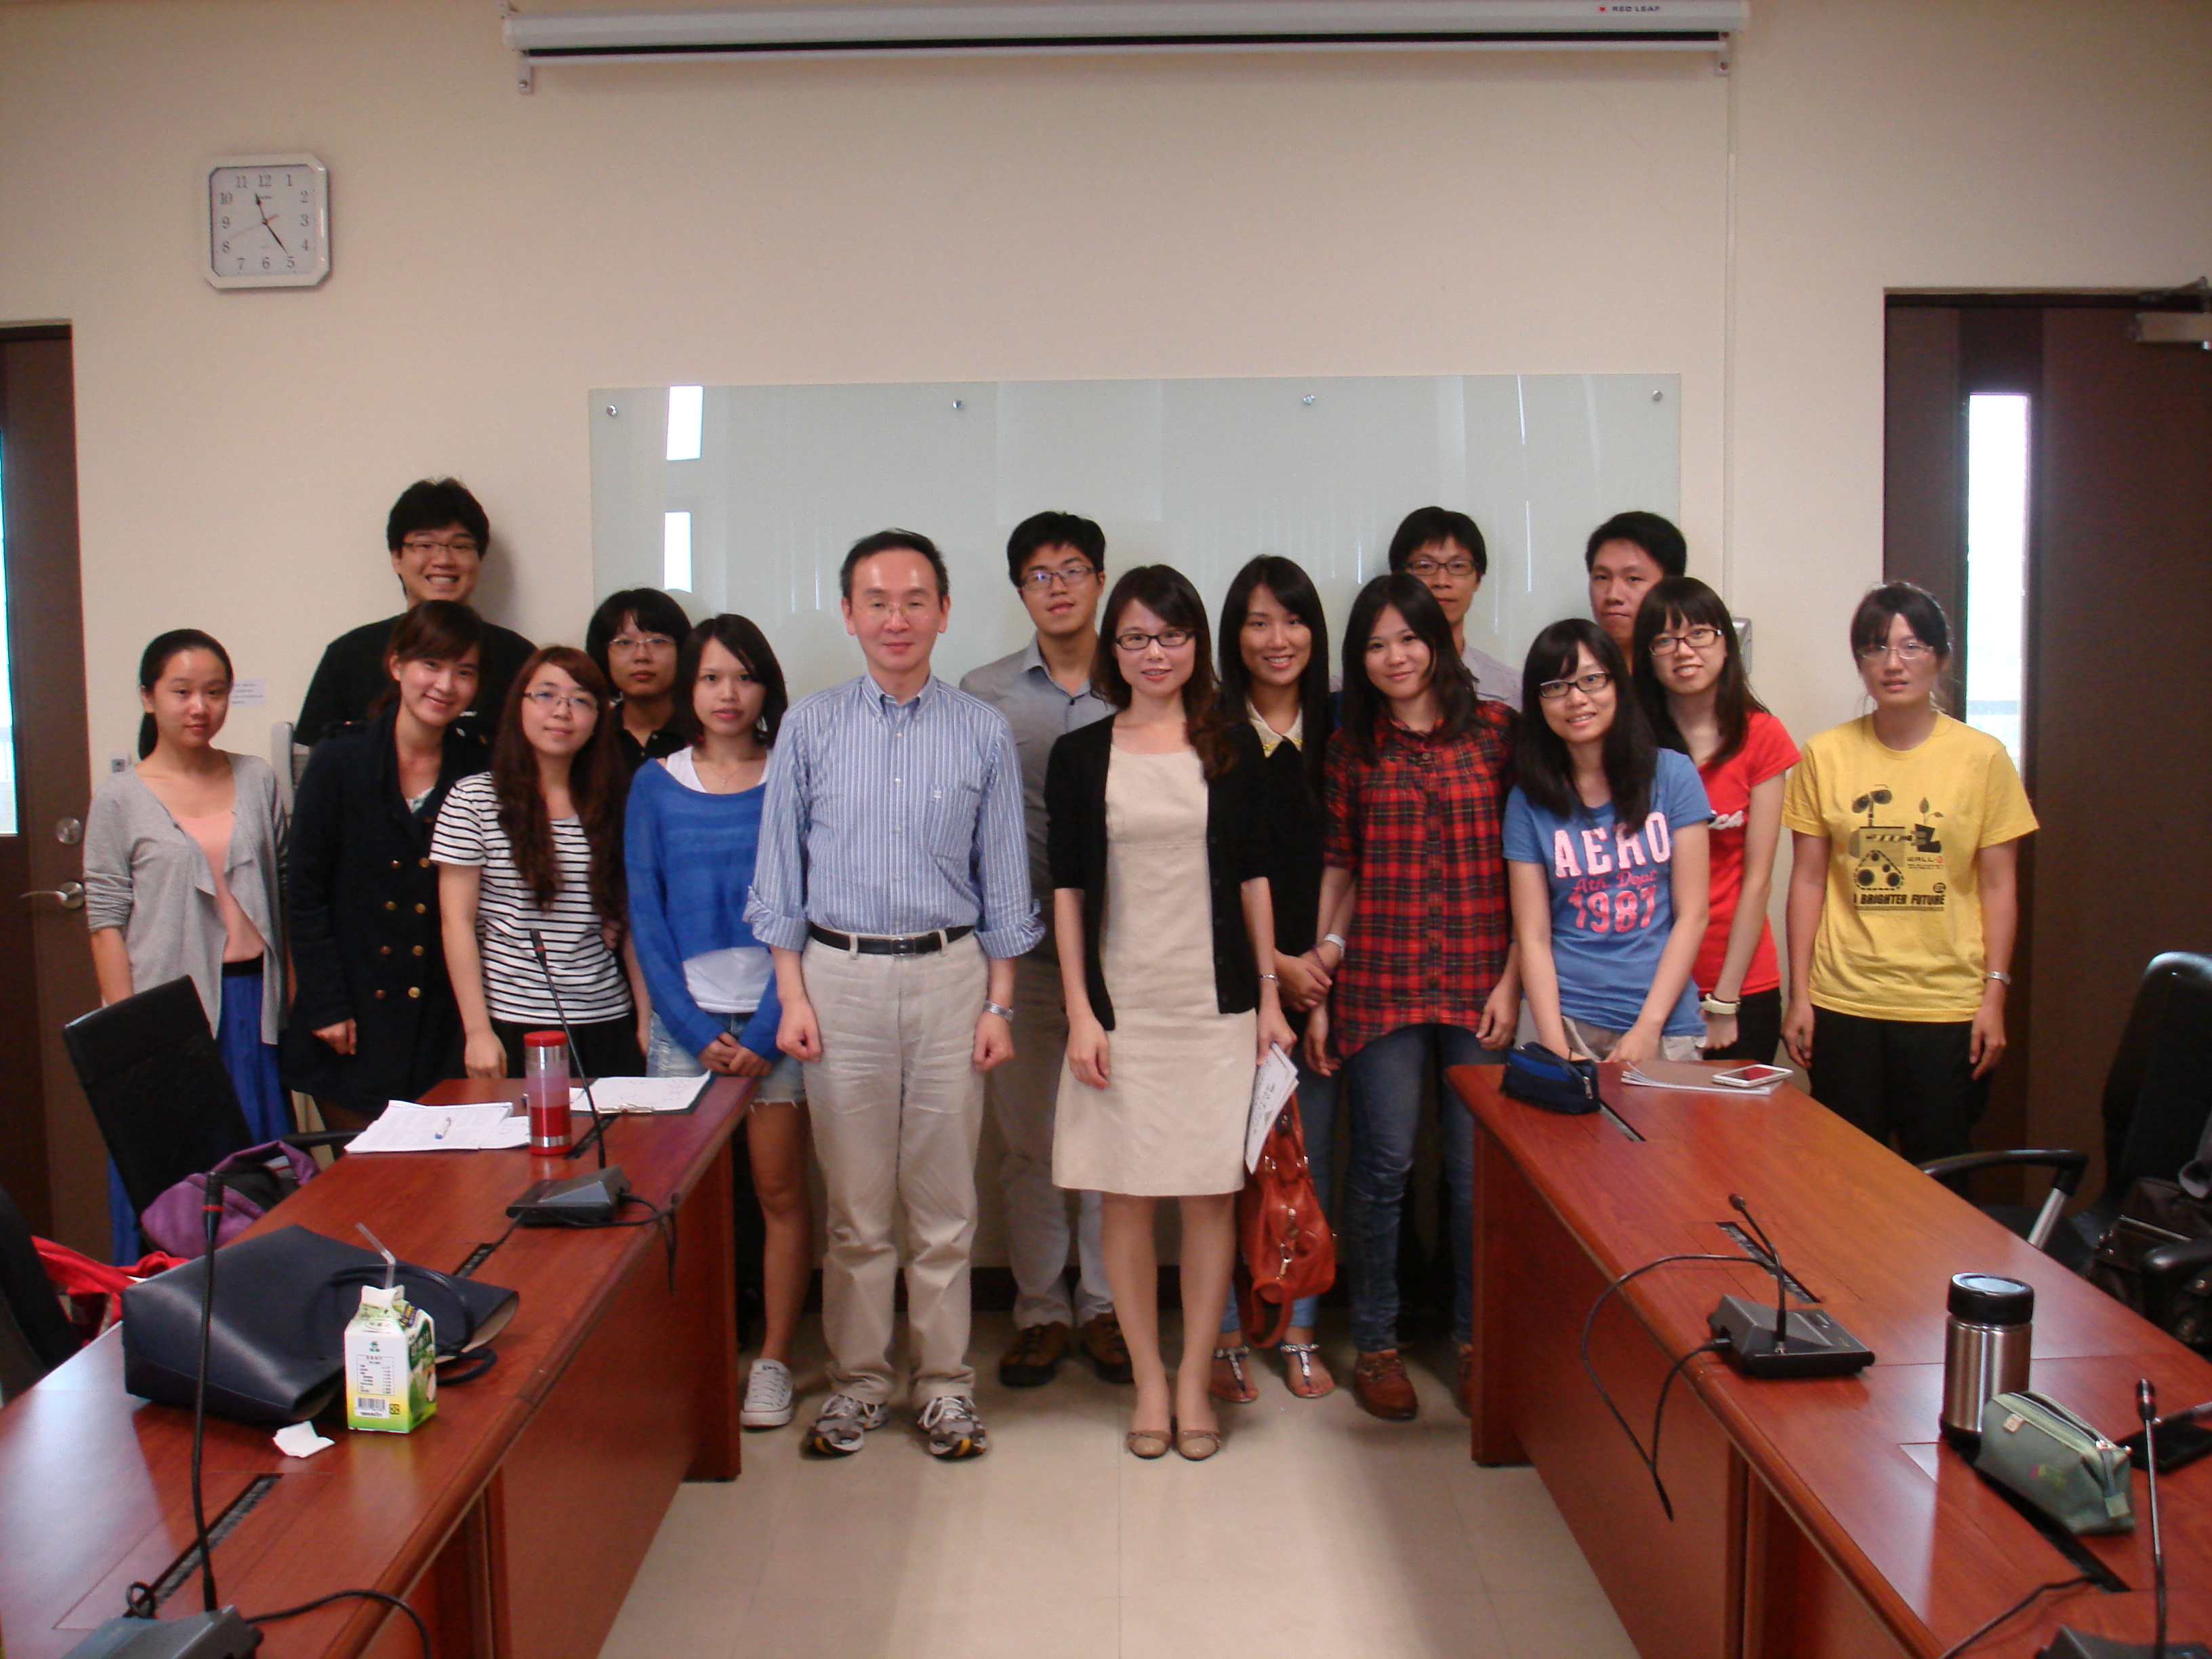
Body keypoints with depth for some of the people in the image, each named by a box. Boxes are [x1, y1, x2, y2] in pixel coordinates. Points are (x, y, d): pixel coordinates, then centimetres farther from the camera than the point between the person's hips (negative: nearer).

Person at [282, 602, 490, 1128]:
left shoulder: (477, 770, 3)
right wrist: (325, 1005, -8)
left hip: (442, 1020, 2)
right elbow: (304, 891, -3)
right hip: (355, 1016, -2)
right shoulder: (340, 760, -3)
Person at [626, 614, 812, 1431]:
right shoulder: (655, 786, 7)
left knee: (781, 1192, 1)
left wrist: (765, 1032, -9)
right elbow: (646, 916, 4)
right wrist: (697, 1031, -4)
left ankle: (774, 1361, 13)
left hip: (774, 1015, -1)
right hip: (685, 1018, 1)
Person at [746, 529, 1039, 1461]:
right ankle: (858, 1380, 21)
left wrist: (999, 1002, 1)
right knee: (854, 1201, 6)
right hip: (839, 974, 0)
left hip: (949, 974, 0)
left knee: (945, 1200, 6)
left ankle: (944, 1381, 19)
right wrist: (793, 993, -1)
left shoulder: (984, 734, 4)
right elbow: (781, 871, 5)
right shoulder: (810, 727, 4)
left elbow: (1003, 879, 6)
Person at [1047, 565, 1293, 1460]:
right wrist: (1078, 1010, -3)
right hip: (1119, 1002, 0)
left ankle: (1195, 1378, 17)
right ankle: (1149, 1379, 18)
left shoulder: (1232, 746, 6)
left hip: (1216, 1000, 0)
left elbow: (1254, 874, 7)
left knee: (1211, 1192, 3)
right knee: (1126, 1194, 4)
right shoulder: (1080, 755, 5)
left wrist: (1270, 995, 4)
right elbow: (1068, 889, 4)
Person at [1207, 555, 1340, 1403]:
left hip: (1318, 973, 3)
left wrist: (1320, 961, -3)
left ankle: (1300, 1335, 21)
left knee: (1310, 1156, 8)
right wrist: (1275, 965, -8)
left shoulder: (1339, 727, 7)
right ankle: (1223, 1337, 15)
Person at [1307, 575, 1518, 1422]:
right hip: (1381, 983, 1)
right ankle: (1375, 1344, 18)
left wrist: (1512, 980, -4)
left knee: (1479, 1169, 5)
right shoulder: (1352, 747, 8)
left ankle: (1477, 1338, 22)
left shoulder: (1497, 730, 3)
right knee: (1382, 1164, 4)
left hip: (1481, 982, 0)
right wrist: (1318, 988, 5)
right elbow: (1339, 870, 9)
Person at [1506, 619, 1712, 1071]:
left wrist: (1647, 1026, -9)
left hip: (1665, 1025, 0)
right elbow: (1533, 937, -2)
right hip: (1570, 1021, 0)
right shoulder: (1529, 800, 2)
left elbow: (1692, 914, -2)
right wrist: (1557, 1048, -13)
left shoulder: (1671, 774, 0)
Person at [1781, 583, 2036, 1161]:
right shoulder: (1825, 756, 2)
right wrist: (1799, 995, 2)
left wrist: (1995, 995, -3)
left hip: (1949, 1006, 0)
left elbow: (1999, 885, 3)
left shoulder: (1982, 757, 0)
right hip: (1843, 1003, 1)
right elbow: (1808, 880, 4)